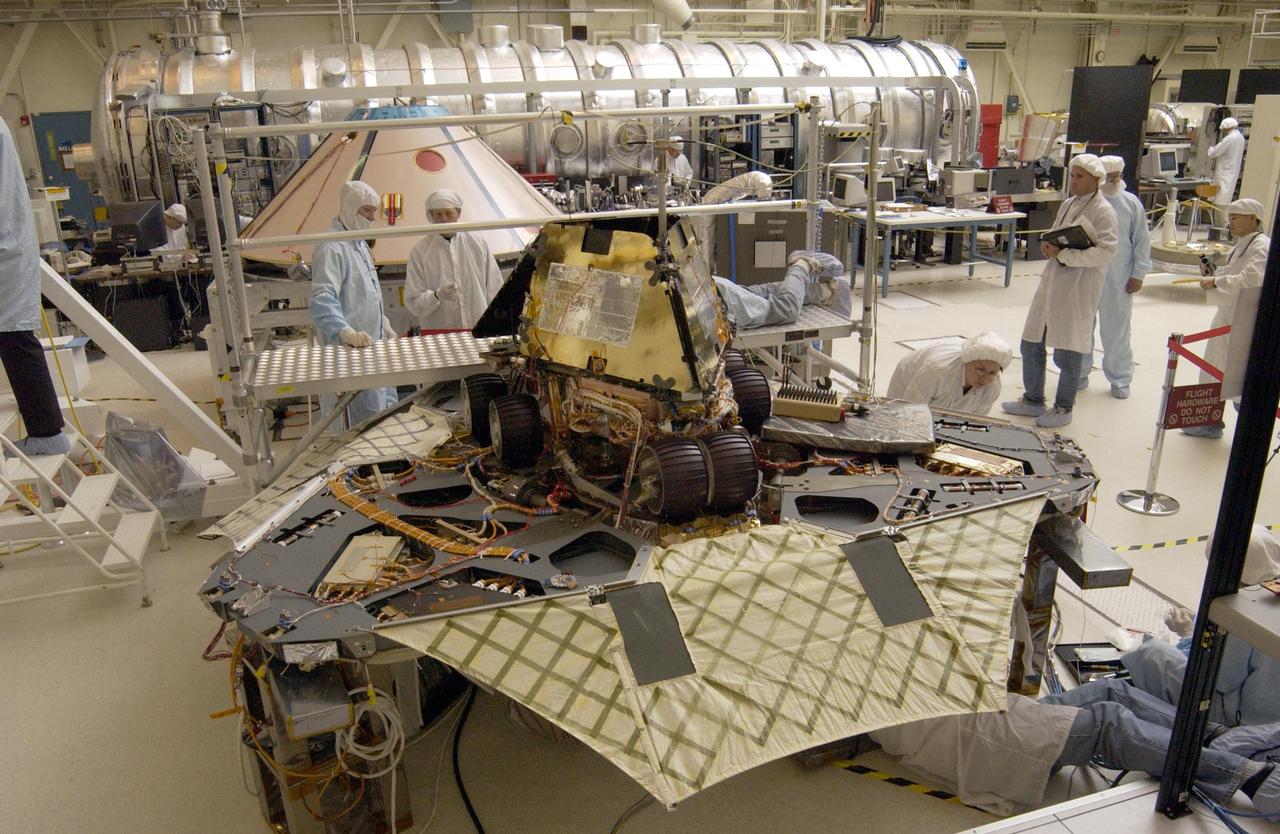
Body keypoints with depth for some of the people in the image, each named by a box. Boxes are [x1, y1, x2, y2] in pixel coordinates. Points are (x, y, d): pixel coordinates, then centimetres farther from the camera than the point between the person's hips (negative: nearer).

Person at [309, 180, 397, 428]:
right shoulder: (331, 247, -16)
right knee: (366, 422, -9)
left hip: (374, 345, 10)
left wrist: (385, 327, 26)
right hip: (349, 350, -10)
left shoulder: (360, 243, 16)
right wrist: (346, 333, -44)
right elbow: (322, 299, -30)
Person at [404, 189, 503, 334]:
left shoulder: (478, 244, 7)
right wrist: (438, 295, -19)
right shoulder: (420, 251, 1)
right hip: (437, 331, -1)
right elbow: (413, 302, -2)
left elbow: (494, 290, 10)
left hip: (478, 329, 2)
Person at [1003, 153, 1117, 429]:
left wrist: (1064, 254, -21)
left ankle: (1064, 408, 16)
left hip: (1079, 288, -8)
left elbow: (1106, 251, -17)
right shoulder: (1067, 204, 13)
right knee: (1031, 344, 12)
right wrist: (1049, 245, 1)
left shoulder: (1103, 211, -9)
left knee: (1068, 353, 1)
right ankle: (1033, 400, 27)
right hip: (1052, 281, 8)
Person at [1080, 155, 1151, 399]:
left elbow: (1142, 240, 4)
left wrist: (1139, 274, 1)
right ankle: (1080, 373, 26)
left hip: (1118, 279, 0)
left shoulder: (1131, 203, 1)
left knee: (1117, 329, 6)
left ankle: (1119, 379, 20)